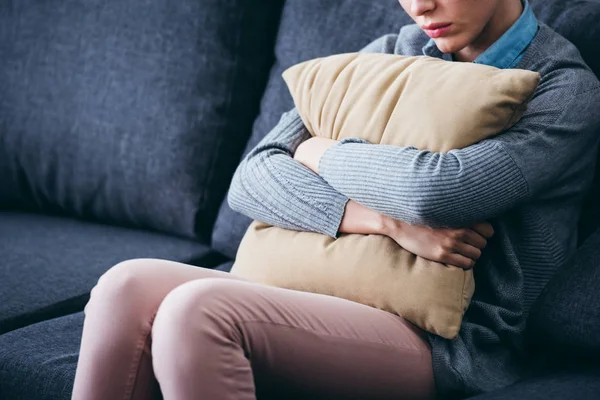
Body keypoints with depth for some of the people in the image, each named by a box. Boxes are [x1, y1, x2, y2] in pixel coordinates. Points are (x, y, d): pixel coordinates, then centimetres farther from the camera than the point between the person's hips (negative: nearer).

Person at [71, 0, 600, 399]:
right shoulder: (391, 55, 14)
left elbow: (438, 188, -22)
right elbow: (252, 178, 3)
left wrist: (321, 153, -2)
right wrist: (389, 222, -14)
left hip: (449, 349, -6)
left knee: (198, 312, -29)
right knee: (128, 287, -20)